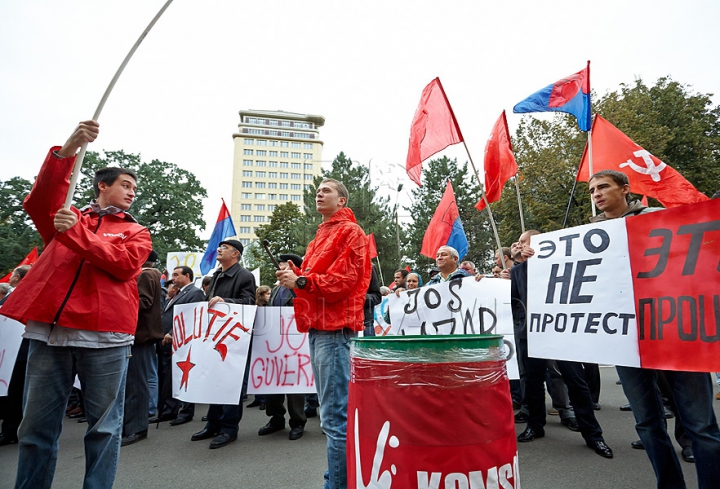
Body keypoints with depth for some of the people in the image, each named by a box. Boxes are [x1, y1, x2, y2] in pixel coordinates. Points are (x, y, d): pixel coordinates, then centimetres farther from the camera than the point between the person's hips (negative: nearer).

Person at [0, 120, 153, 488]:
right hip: (49, 328, 1)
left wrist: (77, 234, -9)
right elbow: (38, 202, -4)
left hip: (103, 333, -1)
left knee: (104, 426, 4)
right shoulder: (64, 218, 17)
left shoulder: (136, 233, 14)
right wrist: (67, 150, -17)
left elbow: (125, 263, -4)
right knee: (36, 425, 9)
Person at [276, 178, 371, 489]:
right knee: (332, 412, 17)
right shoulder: (323, 234, 23)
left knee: (335, 417, -7)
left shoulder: (350, 232, -5)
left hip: (334, 329, -10)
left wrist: (301, 281, -17)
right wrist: (296, 275, 5)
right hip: (319, 326, 10)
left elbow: (343, 280, -16)